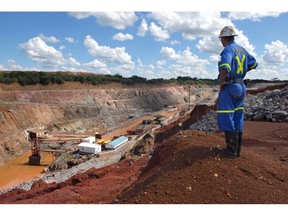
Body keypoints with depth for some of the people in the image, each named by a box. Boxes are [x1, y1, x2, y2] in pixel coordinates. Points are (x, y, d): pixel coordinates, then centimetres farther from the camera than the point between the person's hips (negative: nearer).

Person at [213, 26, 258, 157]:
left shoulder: (228, 50, -13)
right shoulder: (241, 50, 14)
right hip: (240, 86, 9)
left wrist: (222, 81, -17)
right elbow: (254, 64, 23)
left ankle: (231, 149, -1)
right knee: (237, 119, 9)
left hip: (228, 87, -9)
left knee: (226, 118, -4)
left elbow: (225, 67, -32)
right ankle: (237, 149, 14)